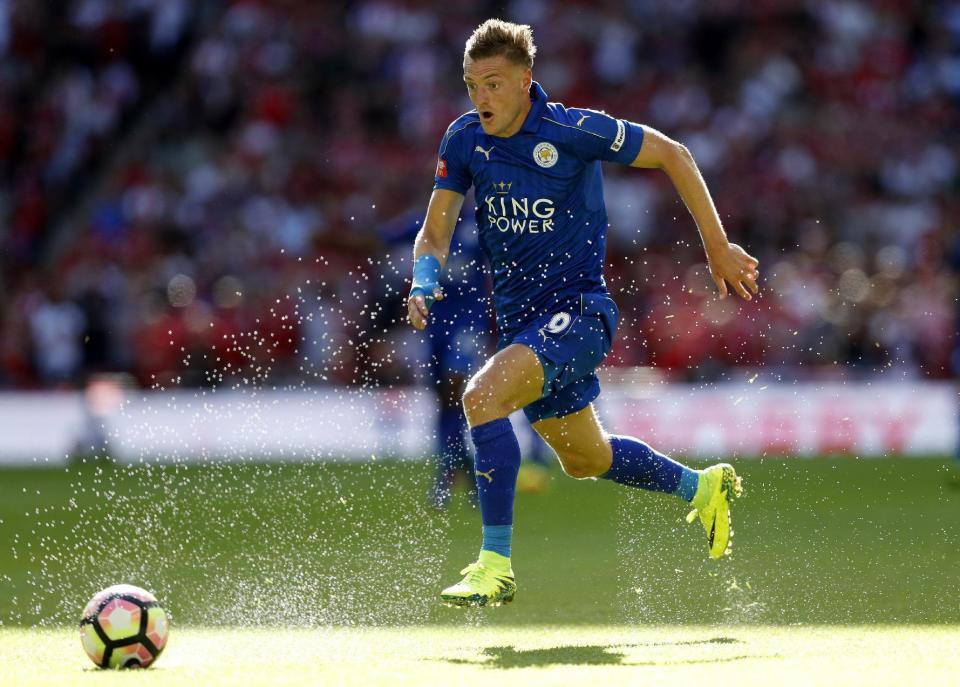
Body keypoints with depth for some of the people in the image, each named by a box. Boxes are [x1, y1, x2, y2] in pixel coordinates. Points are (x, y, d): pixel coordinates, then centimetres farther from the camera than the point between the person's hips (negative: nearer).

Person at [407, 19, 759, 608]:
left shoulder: (571, 131, -17)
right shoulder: (465, 140, -2)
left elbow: (671, 154, -6)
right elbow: (436, 233, 4)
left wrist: (717, 247, -4)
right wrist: (425, 282, -19)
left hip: (579, 310, -7)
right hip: (520, 321, 7)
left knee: (483, 396, -30)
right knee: (586, 460, 22)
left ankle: (496, 563, -23)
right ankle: (702, 487, 47)